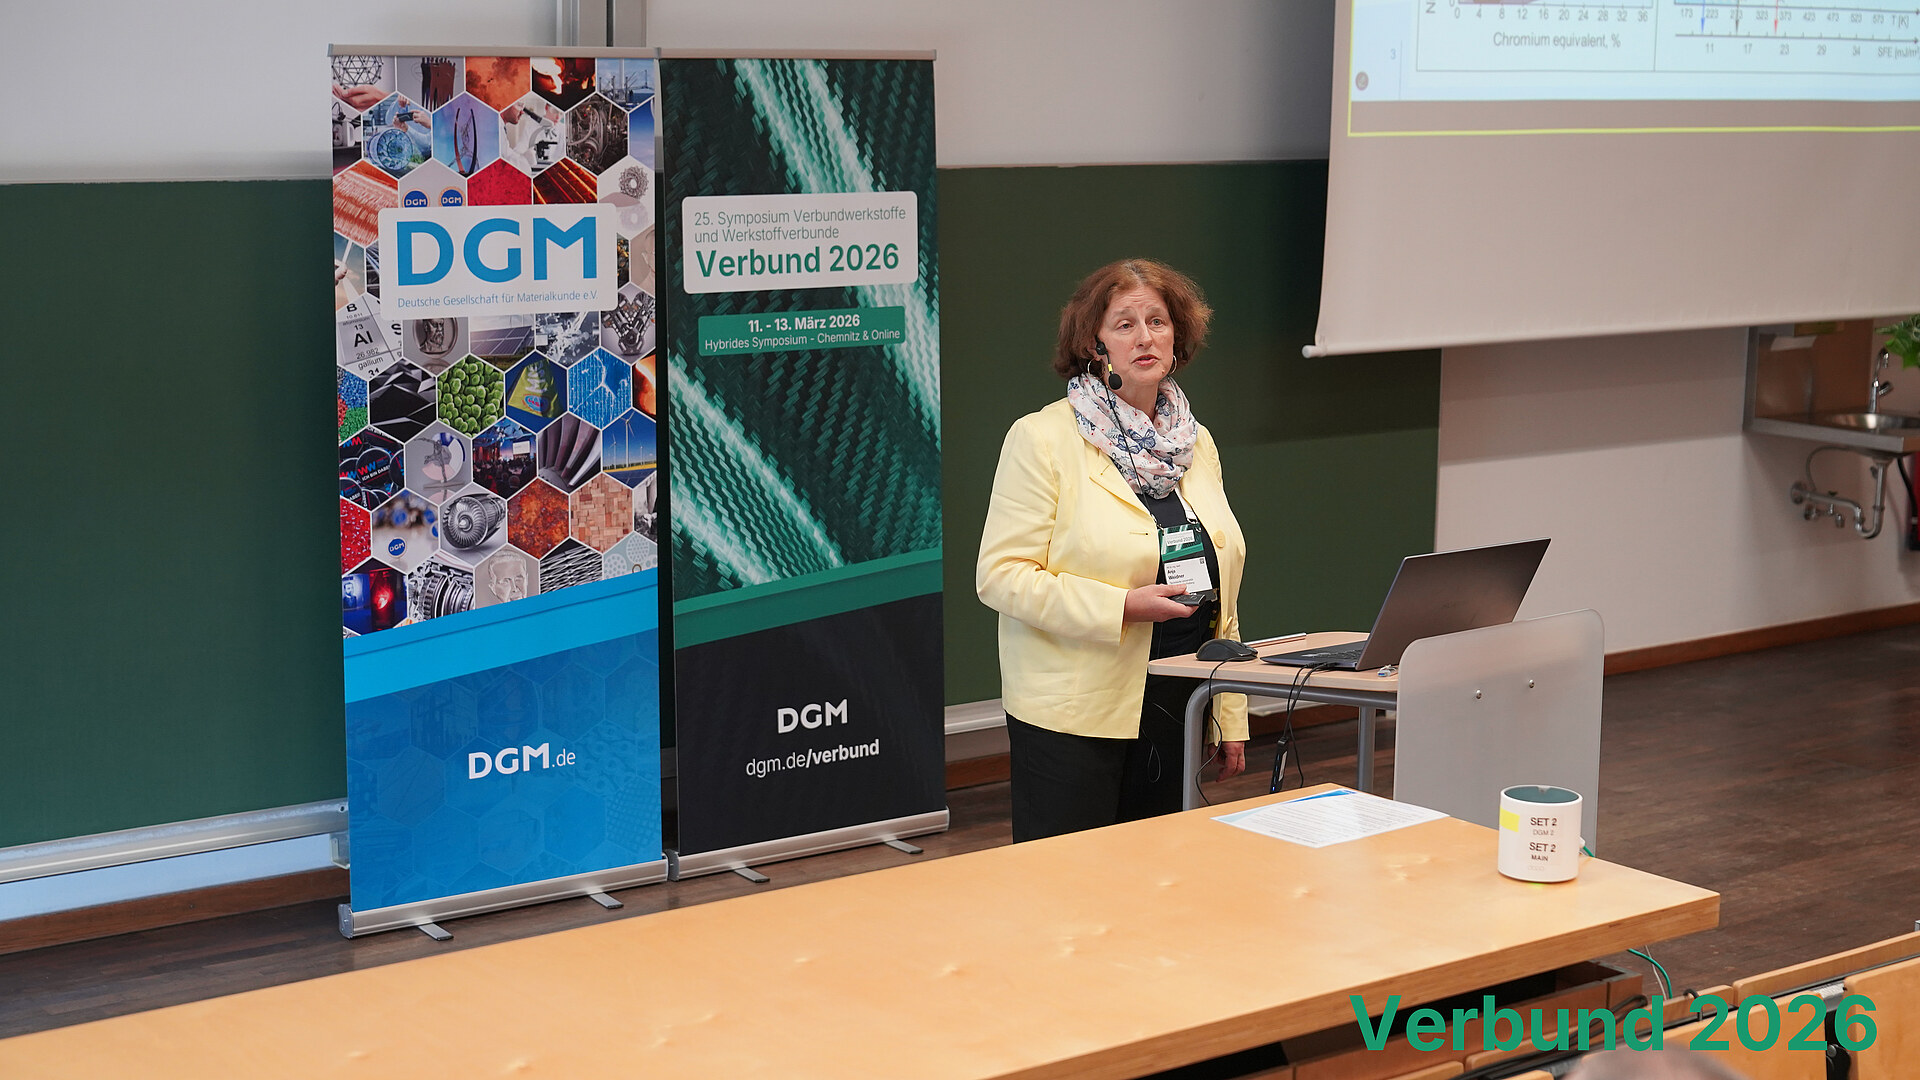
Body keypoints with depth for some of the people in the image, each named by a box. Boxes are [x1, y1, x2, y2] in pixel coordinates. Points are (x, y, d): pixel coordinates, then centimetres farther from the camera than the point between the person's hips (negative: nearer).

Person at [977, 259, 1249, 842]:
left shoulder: (1196, 442, 12)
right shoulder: (1043, 438, -7)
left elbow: (1219, 592, 16)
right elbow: (1000, 574, -13)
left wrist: (1231, 718, 13)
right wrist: (1121, 607, -21)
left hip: (1173, 709, 6)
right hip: (1072, 714, -5)